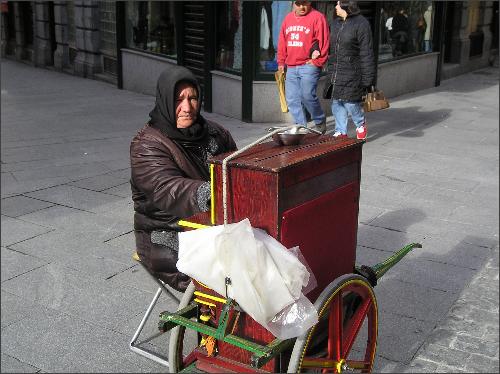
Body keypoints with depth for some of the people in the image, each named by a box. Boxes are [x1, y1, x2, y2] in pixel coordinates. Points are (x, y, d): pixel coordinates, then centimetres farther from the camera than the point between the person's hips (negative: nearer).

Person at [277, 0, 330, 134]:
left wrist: (317, 62, -11)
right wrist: (281, 62, 15)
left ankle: (320, 121, 9)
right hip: (291, 68, 6)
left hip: (309, 66, -6)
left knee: (307, 95, -14)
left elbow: (324, 42, -8)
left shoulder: (317, 17, -3)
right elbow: (282, 42, 19)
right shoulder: (288, 18, 16)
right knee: (292, 99, 3)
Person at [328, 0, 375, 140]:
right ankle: (341, 132, 20)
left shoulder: (361, 24, -9)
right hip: (336, 72, 7)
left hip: (352, 72, -6)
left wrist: (367, 78, -13)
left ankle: (360, 124, 24)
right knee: (336, 102, 7)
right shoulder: (335, 23, 13)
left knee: (350, 102, -4)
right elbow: (330, 45, 20)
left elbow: (367, 54, -11)